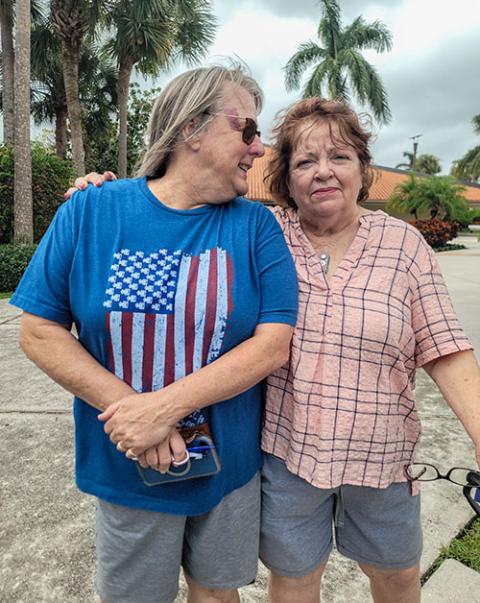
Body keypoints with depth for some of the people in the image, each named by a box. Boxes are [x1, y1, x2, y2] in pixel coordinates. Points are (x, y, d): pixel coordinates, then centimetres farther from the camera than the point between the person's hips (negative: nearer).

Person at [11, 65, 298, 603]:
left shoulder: (255, 225, -8)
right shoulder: (91, 211, -9)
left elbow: (274, 342, -14)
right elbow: (39, 331, -8)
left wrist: (166, 406, -23)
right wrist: (132, 416, -19)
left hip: (231, 464, 1)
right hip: (126, 472, 0)